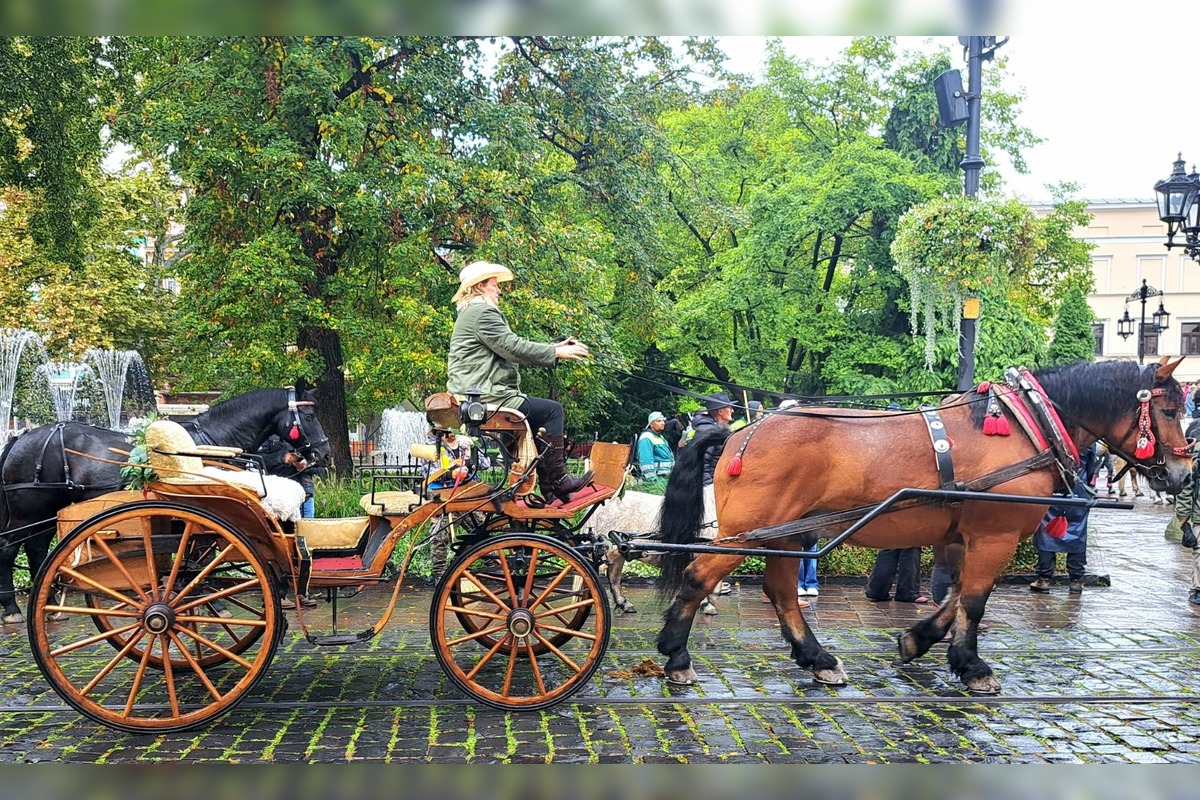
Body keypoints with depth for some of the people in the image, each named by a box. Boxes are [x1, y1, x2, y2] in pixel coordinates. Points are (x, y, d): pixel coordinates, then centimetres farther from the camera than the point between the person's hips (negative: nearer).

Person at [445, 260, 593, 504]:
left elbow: (513, 349, 22)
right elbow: (515, 348, -18)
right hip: (485, 398, -11)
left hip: (472, 397, 11)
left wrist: (555, 348, 16)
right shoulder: (482, 312, -11)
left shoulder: (473, 313, 24)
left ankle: (548, 486, 12)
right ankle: (557, 481, -4)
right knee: (551, 410, -7)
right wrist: (556, 352, -9)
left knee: (539, 416, 17)